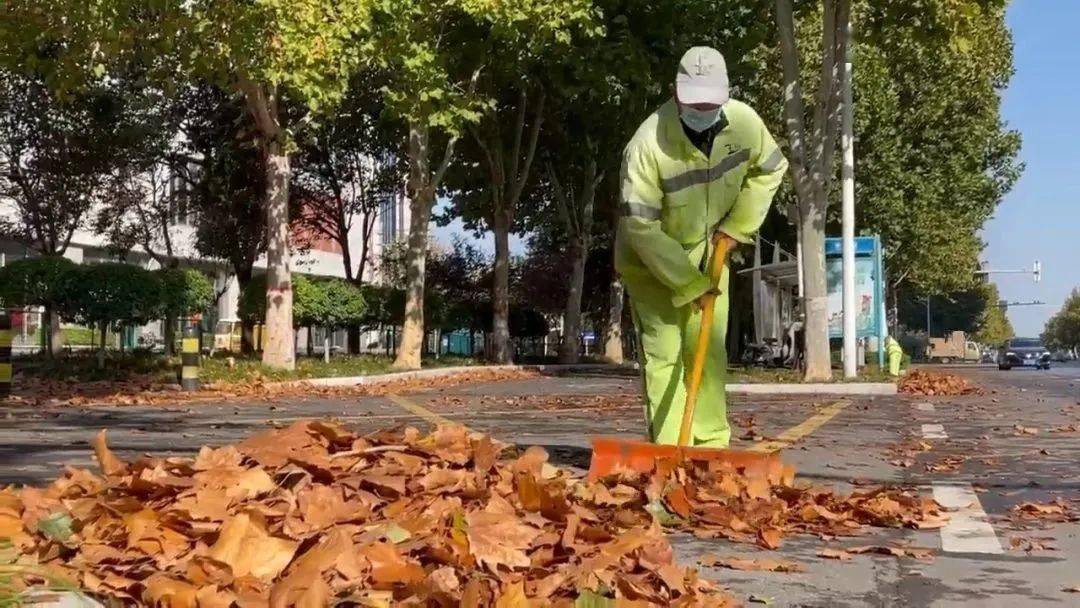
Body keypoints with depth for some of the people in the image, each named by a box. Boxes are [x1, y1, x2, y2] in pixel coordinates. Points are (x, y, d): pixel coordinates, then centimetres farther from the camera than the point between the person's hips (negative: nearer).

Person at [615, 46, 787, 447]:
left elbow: (770, 169, 5)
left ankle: (712, 446, 14)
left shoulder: (744, 122, -16)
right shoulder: (649, 143, -31)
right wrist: (686, 283, -26)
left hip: (707, 252, 5)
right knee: (664, 353, -8)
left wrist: (738, 226, -4)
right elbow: (641, 226, -28)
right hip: (650, 261, -4)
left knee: (709, 351, 6)